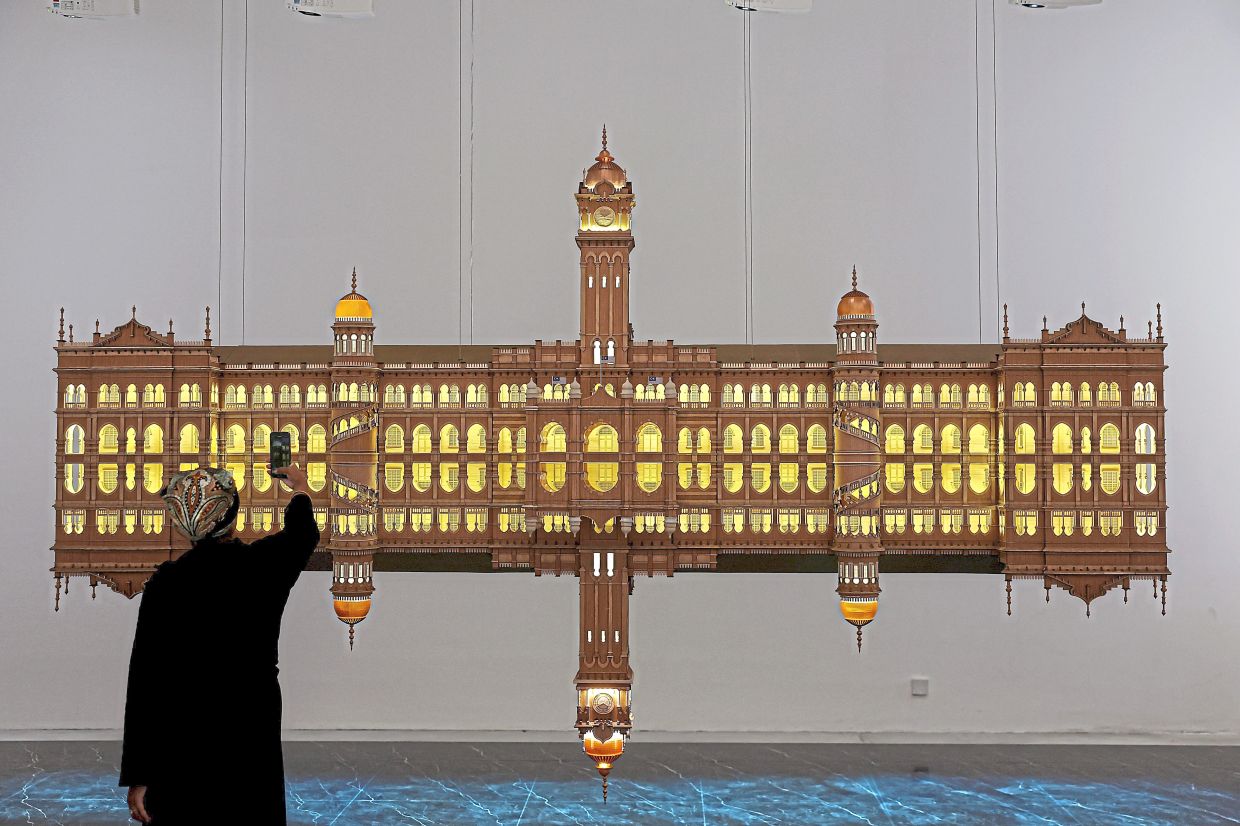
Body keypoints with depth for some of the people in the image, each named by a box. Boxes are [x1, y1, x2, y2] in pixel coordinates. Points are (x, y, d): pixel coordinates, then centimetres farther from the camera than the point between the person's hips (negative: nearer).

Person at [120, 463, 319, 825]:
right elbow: (303, 534, 20)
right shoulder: (265, 565, -6)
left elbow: (144, 684, -9)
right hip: (252, 743, 1)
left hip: (179, 748, -1)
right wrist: (300, 488, 42)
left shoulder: (164, 583, -9)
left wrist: (137, 775, -3)